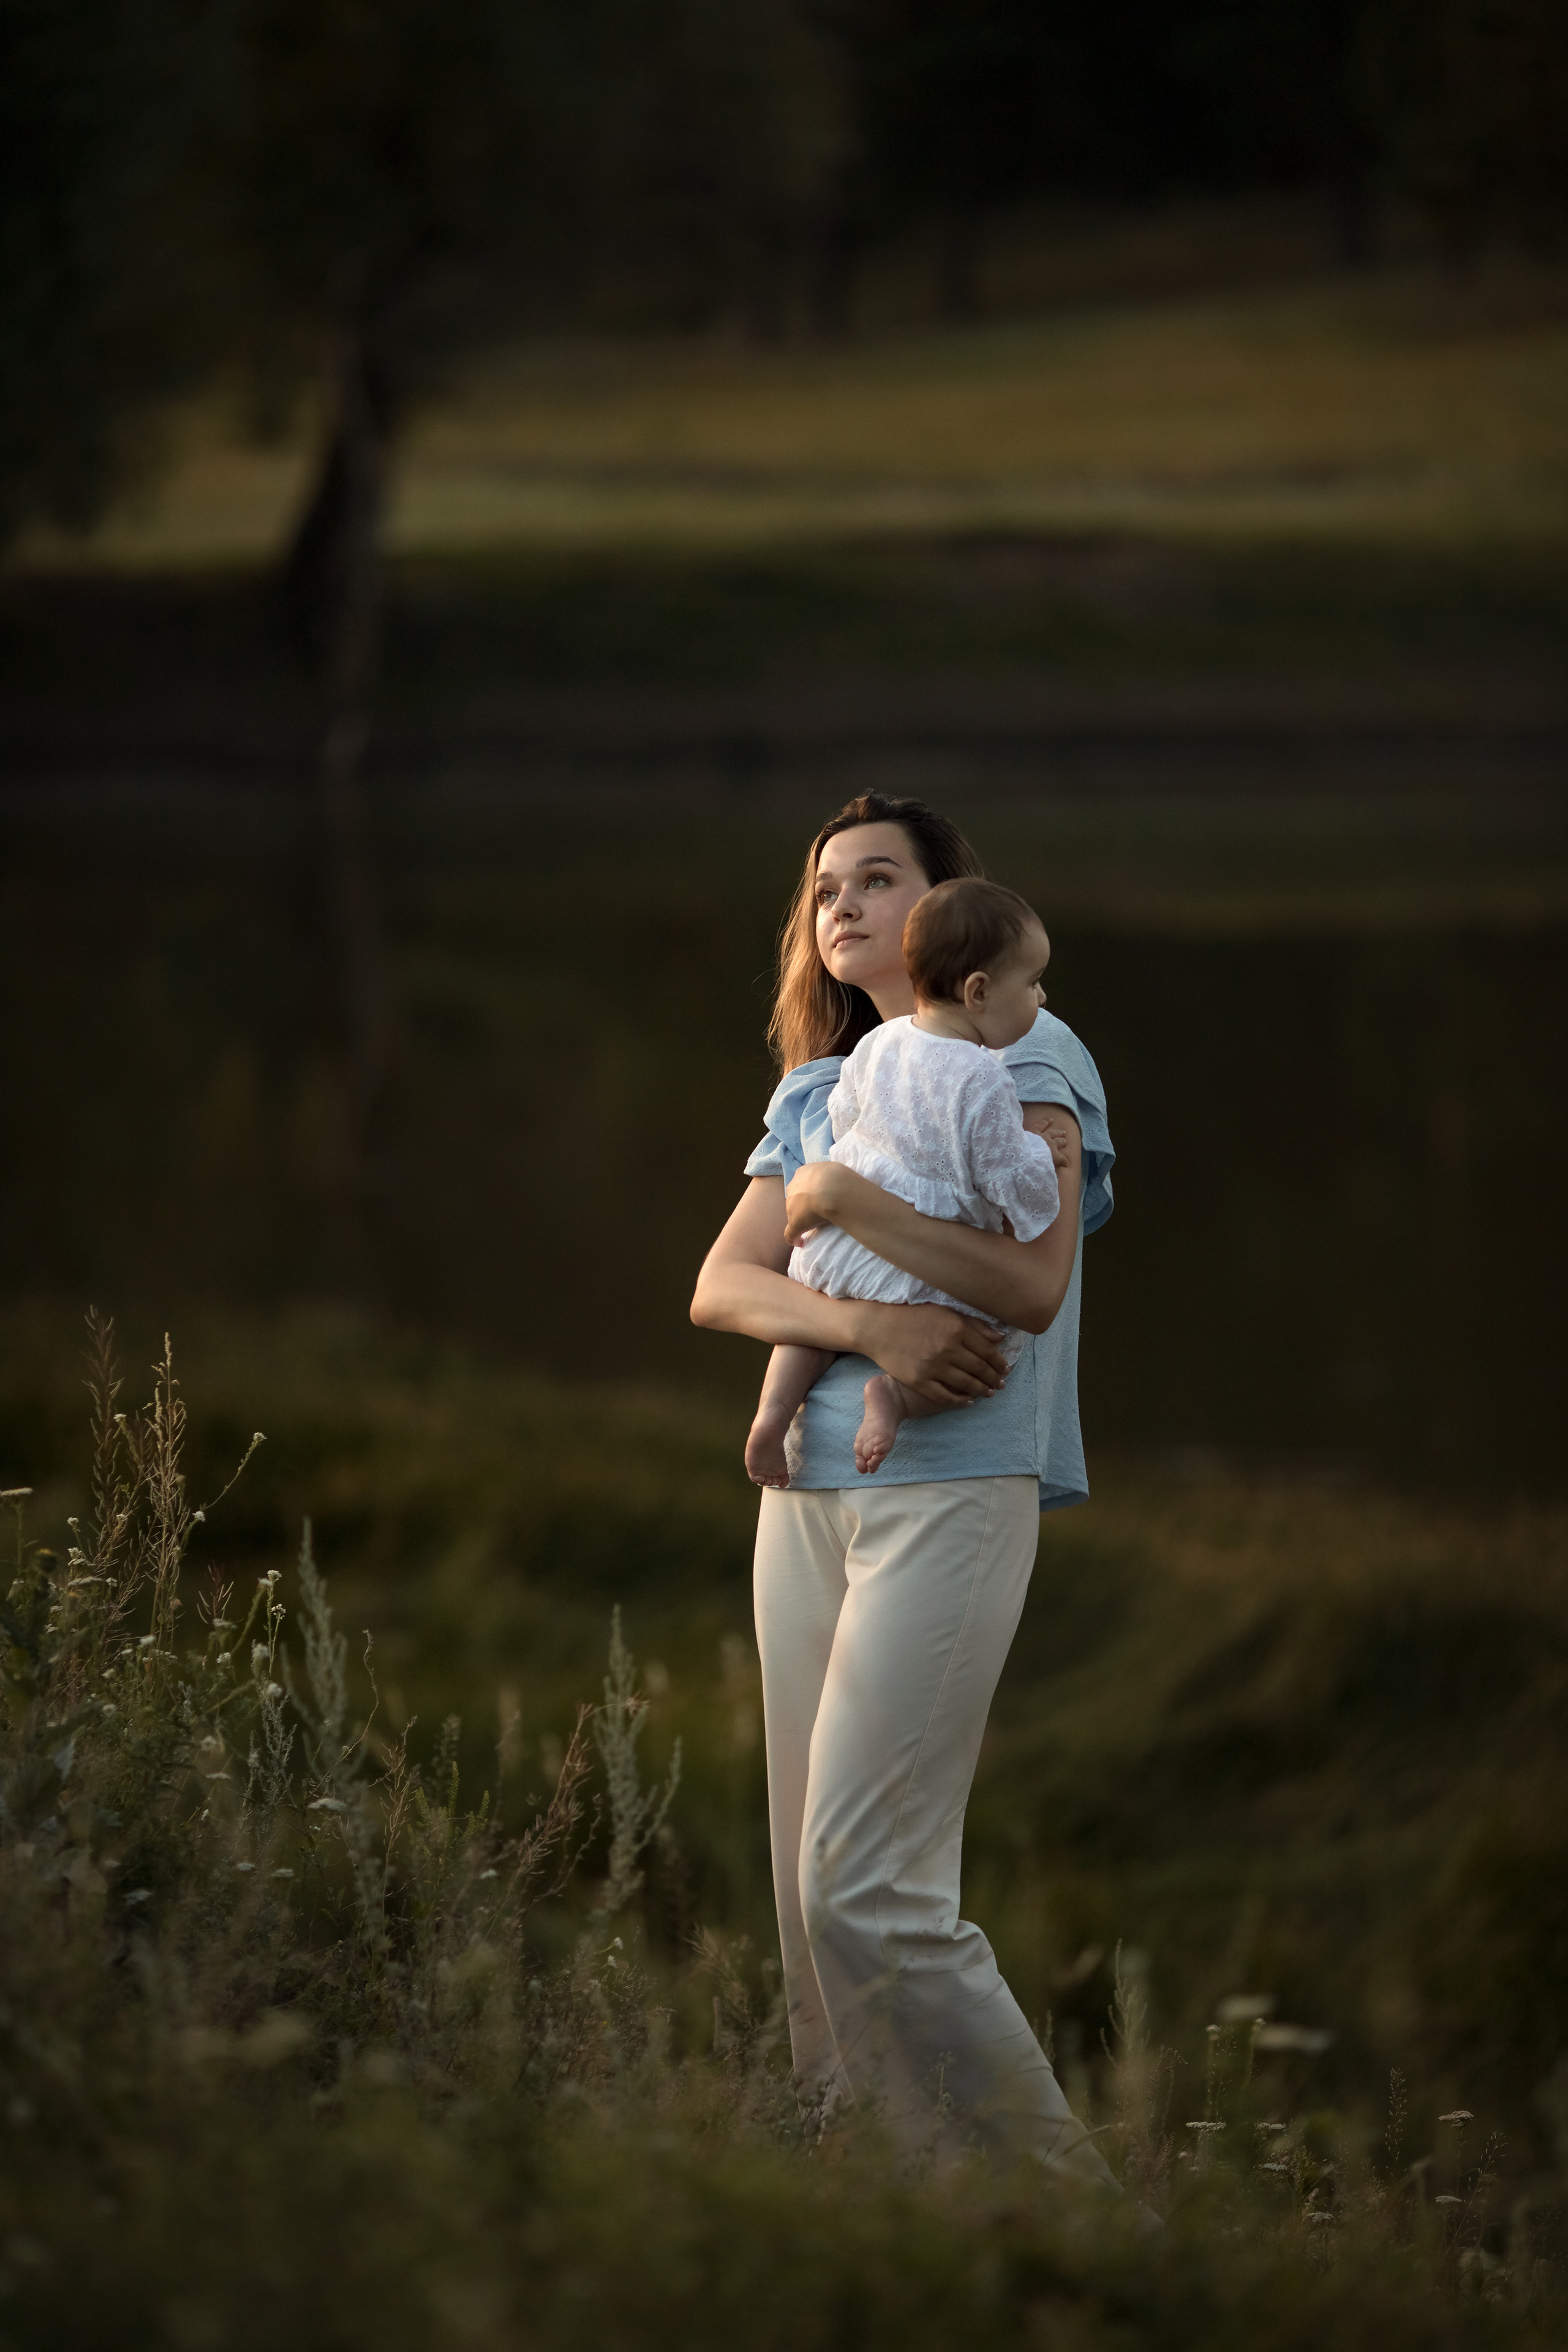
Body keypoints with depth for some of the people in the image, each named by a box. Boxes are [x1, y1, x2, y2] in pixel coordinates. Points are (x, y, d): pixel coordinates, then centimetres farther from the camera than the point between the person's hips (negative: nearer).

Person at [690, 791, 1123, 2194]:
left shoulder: (1026, 1060, -1)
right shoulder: (817, 1094, 19)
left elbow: (1028, 1283, -16)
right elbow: (723, 1285, 4)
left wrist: (842, 1201, -9)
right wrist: (870, 1324, -14)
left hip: (953, 1489, -7)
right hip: (811, 1490, 7)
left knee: (864, 1885, -16)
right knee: (813, 1890, 3)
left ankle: (1068, 2198, -9)